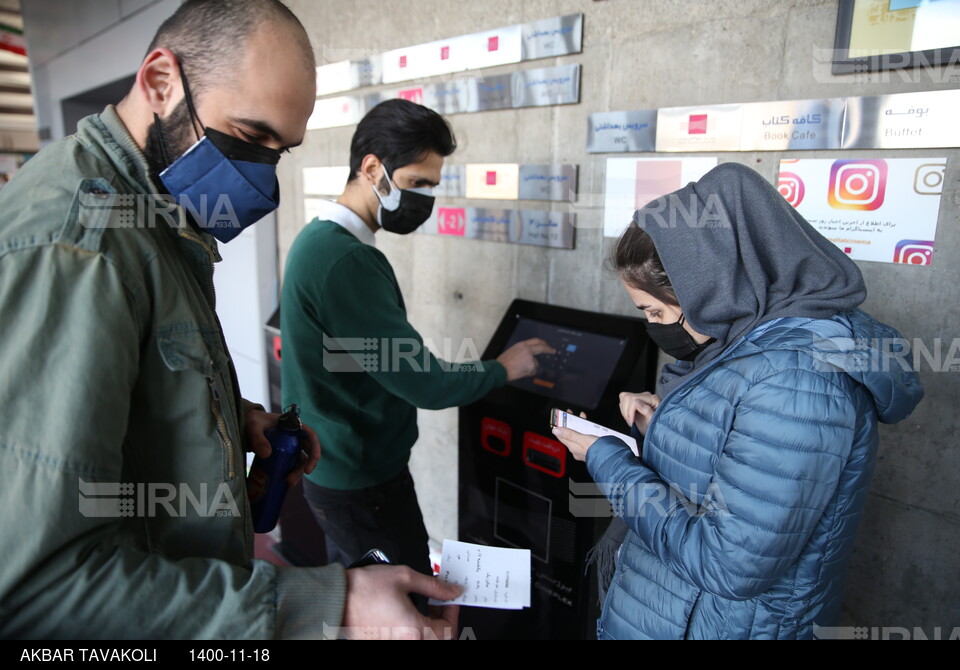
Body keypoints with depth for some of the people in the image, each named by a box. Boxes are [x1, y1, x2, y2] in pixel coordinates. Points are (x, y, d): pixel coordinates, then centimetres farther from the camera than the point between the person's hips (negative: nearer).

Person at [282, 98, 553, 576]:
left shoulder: (318, 239, 6)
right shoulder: (346, 261, -27)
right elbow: (425, 384, -25)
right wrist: (502, 369, -8)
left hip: (333, 468, 10)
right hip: (363, 483, -10)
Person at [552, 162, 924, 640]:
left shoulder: (794, 383, -29)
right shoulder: (751, 340, 1)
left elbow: (730, 566, -28)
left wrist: (607, 461, -20)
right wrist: (659, 426, -4)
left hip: (717, 623, -8)